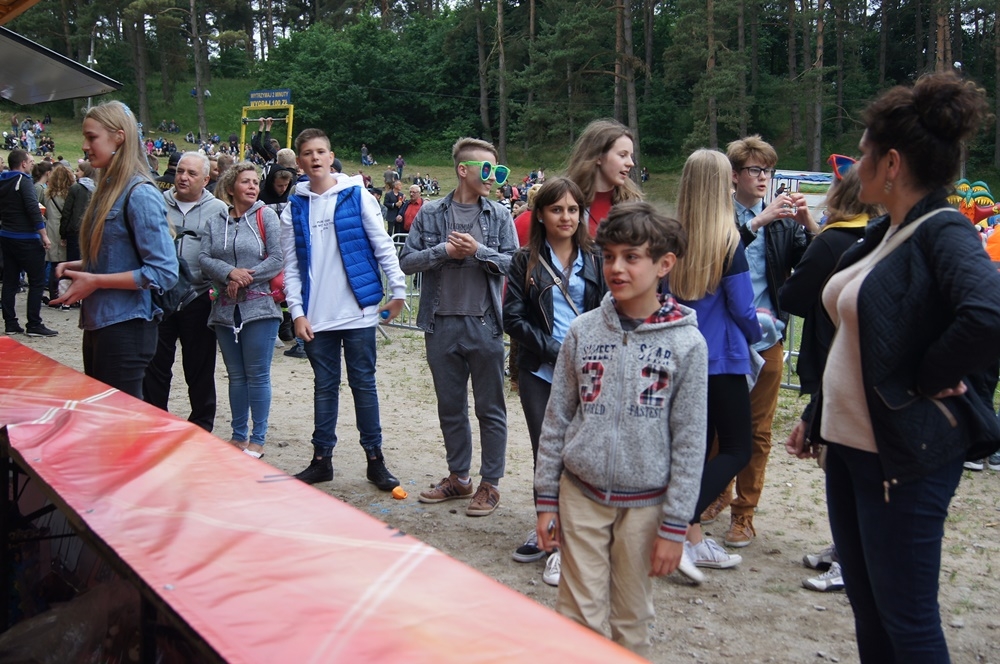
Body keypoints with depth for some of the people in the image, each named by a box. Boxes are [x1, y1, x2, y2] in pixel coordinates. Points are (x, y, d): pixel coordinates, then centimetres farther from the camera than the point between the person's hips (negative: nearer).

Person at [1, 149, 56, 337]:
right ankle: (34, 325, -3)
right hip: (26, 239, -8)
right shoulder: (24, 181, -13)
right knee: (37, 282, -3)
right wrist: (44, 235, -20)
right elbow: (33, 209, -21)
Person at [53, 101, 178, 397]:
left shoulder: (140, 194, -15)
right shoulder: (107, 189, 11)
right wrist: (79, 266, 4)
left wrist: (96, 281, -19)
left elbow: (164, 272, -20)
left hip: (125, 328, -9)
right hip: (97, 325, 9)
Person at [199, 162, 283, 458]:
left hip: (259, 308, -4)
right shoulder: (215, 222, 10)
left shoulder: (266, 216, 0)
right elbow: (204, 258, 0)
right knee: (236, 375, 12)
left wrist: (245, 279, -14)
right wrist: (230, 273, -17)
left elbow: (277, 259, -8)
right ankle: (239, 435, 22)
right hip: (225, 309, 4)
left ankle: (258, 439, 9)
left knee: (257, 375, -1)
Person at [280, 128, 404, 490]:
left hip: (358, 310, -2)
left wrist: (398, 291, -7)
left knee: (363, 384, 4)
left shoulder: (356, 195, 0)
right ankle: (321, 459, 20)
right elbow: (292, 266, 6)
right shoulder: (294, 208, 7)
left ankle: (375, 459, 13)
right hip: (317, 316, 3)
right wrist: (297, 312, -2)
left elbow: (382, 244, -2)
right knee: (325, 387, 11)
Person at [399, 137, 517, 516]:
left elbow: (514, 264, -3)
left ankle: (490, 484, 17)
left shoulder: (499, 216, 2)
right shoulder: (431, 213, 3)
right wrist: (444, 250, -12)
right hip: (441, 324, 2)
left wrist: (479, 251, -16)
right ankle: (458, 478, 29)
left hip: (484, 325, -2)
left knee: (490, 409, 5)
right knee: (450, 407, 13)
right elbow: (407, 261, 1)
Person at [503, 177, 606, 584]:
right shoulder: (525, 261, 4)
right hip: (538, 372, 1)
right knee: (544, 451, 5)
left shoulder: (595, 261, 5)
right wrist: (553, 348, -12)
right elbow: (513, 318, -1)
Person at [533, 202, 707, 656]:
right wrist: (546, 499, 2)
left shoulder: (686, 343, -8)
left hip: (645, 503, -1)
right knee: (580, 617, 7)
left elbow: (690, 442, -5)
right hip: (581, 495, 1)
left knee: (632, 619, 13)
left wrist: (674, 526, -6)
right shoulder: (583, 331, -3)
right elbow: (556, 419, 2)